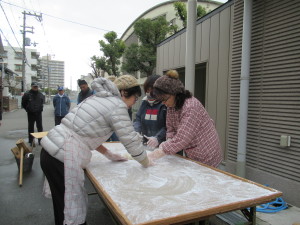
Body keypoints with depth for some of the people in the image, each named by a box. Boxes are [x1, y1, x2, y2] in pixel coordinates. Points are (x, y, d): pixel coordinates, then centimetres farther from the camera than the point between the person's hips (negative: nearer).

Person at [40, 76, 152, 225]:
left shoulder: (98, 98, 16)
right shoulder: (118, 105, -10)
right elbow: (131, 142, -10)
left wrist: (109, 154, 22)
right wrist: (147, 163, 7)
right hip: (62, 159, -9)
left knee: (63, 207, 22)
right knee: (72, 209, 5)